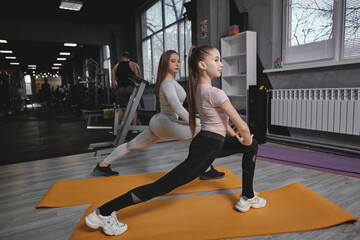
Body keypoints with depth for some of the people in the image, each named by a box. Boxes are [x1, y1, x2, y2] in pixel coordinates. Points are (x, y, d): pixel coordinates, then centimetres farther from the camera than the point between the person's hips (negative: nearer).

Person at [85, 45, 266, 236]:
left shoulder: (198, 88, 7)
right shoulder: (215, 93, -21)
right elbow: (242, 126, -18)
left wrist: (234, 135, 18)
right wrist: (246, 140, 3)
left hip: (214, 141, 10)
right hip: (207, 148, -10)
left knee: (252, 146, 23)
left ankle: (248, 198, 31)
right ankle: (103, 212, 1)